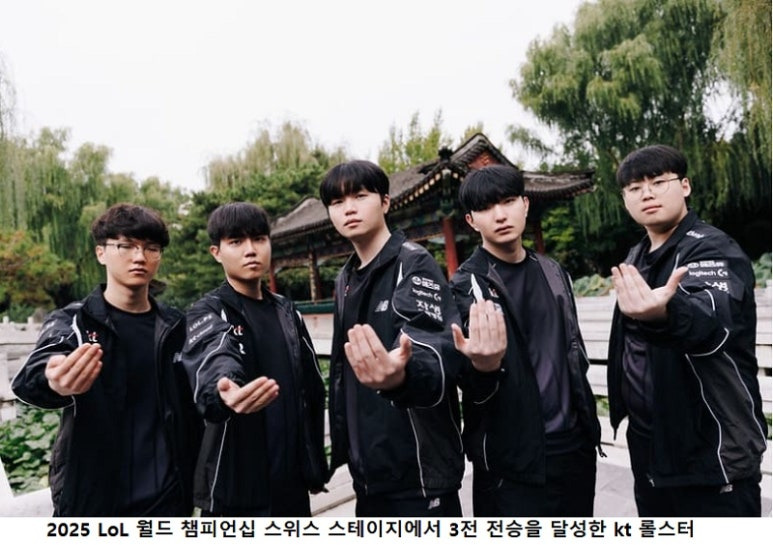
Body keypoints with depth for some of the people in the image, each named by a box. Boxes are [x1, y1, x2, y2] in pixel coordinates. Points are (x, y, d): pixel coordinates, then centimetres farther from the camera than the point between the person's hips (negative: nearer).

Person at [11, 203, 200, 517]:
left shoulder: (174, 326, 4)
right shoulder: (71, 322, -5)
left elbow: (188, 410, 7)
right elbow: (28, 380, -25)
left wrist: (188, 484, 0)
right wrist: (53, 382, -47)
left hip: (166, 499, 2)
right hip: (91, 501, -2)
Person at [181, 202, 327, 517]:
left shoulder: (286, 312, 9)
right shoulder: (208, 313, -7)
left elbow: (312, 389, 11)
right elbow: (212, 365, -30)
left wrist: (315, 465, 10)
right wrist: (223, 392, -52)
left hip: (291, 483, 5)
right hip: (236, 489, -5)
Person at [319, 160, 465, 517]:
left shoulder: (414, 263, -13)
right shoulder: (346, 280, 10)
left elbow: (433, 352, -30)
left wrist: (401, 376, -51)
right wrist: (343, 443, 14)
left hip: (419, 470, -7)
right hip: (368, 471, 7)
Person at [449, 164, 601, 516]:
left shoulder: (552, 272, 7)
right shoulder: (467, 285, -11)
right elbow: (475, 391, -21)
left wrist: (588, 421, 14)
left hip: (575, 446, 6)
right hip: (512, 461, -5)